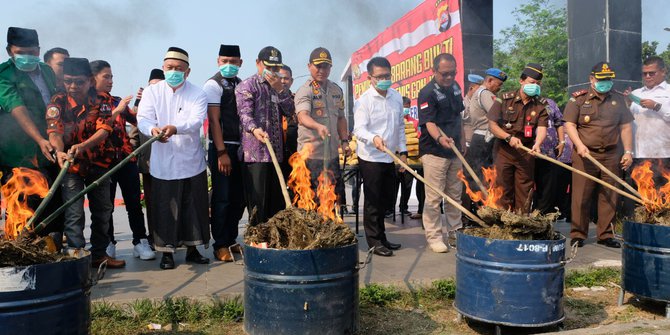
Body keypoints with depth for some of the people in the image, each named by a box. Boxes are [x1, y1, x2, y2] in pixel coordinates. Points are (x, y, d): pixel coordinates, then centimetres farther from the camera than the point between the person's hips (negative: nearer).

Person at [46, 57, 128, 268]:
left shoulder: (103, 100, -7)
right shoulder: (58, 102, -10)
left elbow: (104, 130, -18)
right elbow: (54, 131, -23)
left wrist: (82, 146, -37)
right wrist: (60, 151, -45)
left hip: (98, 163, 3)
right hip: (71, 164, -3)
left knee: (103, 210, 10)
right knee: (74, 214, -8)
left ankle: (99, 254, 24)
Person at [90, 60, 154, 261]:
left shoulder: (117, 101, 13)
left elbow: (137, 121, 14)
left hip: (126, 158, 4)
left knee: (134, 202, 3)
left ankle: (140, 242, 8)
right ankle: (108, 245, 18)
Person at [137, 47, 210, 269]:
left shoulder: (197, 94, 1)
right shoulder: (152, 91, 5)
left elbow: (197, 121, -15)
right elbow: (143, 118, -7)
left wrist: (175, 129, -35)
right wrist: (153, 129, -32)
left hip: (192, 162, 1)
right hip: (163, 162, 0)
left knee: (194, 207, 7)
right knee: (165, 208, 3)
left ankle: (192, 249, 22)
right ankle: (166, 251, 16)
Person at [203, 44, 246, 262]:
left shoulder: (241, 85, 13)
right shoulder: (213, 85, -6)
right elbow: (214, 120, -11)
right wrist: (222, 153, -17)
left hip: (240, 147, 6)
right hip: (222, 148, -6)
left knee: (238, 197, 12)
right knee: (222, 197, -1)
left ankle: (231, 240, 25)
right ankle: (220, 245, 10)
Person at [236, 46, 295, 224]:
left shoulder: (280, 87, 20)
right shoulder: (247, 86, -1)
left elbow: (290, 111, 7)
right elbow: (245, 114, -14)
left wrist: (280, 89, -6)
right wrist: (254, 129, -35)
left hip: (277, 152, 6)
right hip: (255, 153, -6)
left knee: (277, 203, 10)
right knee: (258, 204, -5)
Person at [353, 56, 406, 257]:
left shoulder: (396, 97, 7)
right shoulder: (364, 100, -12)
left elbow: (400, 126, 14)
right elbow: (359, 129, -19)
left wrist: (402, 151, 11)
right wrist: (374, 138, -39)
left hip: (389, 157, 7)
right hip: (370, 158, -6)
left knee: (387, 200, 14)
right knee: (373, 201, 1)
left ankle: (381, 236, 29)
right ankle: (374, 241, 11)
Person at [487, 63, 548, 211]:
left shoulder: (541, 104, 1)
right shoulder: (505, 99, -4)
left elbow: (542, 128, -12)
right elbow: (492, 125, -7)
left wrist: (537, 144, -32)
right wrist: (509, 137, -20)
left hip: (526, 152, 1)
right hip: (504, 150, -1)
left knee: (523, 192, 7)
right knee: (503, 189, 4)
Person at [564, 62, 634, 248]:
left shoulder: (618, 99, 13)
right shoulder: (579, 98, 3)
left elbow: (626, 127, 14)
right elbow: (569, 124, -3)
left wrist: (628, 152, 6)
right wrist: (579, 145, -17)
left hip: (612, 156, 3)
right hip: (585, 154, -3)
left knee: (609, 197, 5)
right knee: (581, 196, -3)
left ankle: (605, 235, 14)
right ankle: (578, 234, 6)